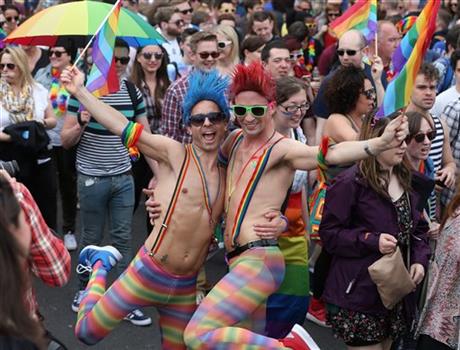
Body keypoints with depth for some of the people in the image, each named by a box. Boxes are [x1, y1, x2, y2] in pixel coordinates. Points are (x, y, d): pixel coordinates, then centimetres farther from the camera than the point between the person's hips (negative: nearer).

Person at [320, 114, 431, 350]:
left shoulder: (404, 181, 9)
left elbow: (418, 228, 15)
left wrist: (420, 259, -3)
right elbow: (330, 233, -15)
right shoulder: (350, 183, -15)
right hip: (359, 293, -7)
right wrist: (372, 241, -25)